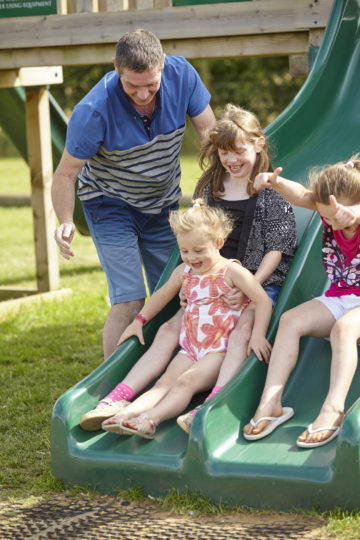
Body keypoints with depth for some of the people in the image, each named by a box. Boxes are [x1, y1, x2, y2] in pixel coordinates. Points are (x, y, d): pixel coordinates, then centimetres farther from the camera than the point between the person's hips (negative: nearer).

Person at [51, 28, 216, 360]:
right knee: (130, 303, -15)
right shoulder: (94, 111, -30)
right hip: (111, 205, -4)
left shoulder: (182, 75, -20)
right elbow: (66, 173, -20)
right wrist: (66, 221, -36)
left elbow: (210, 132, -9)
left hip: (163, 203, 4)